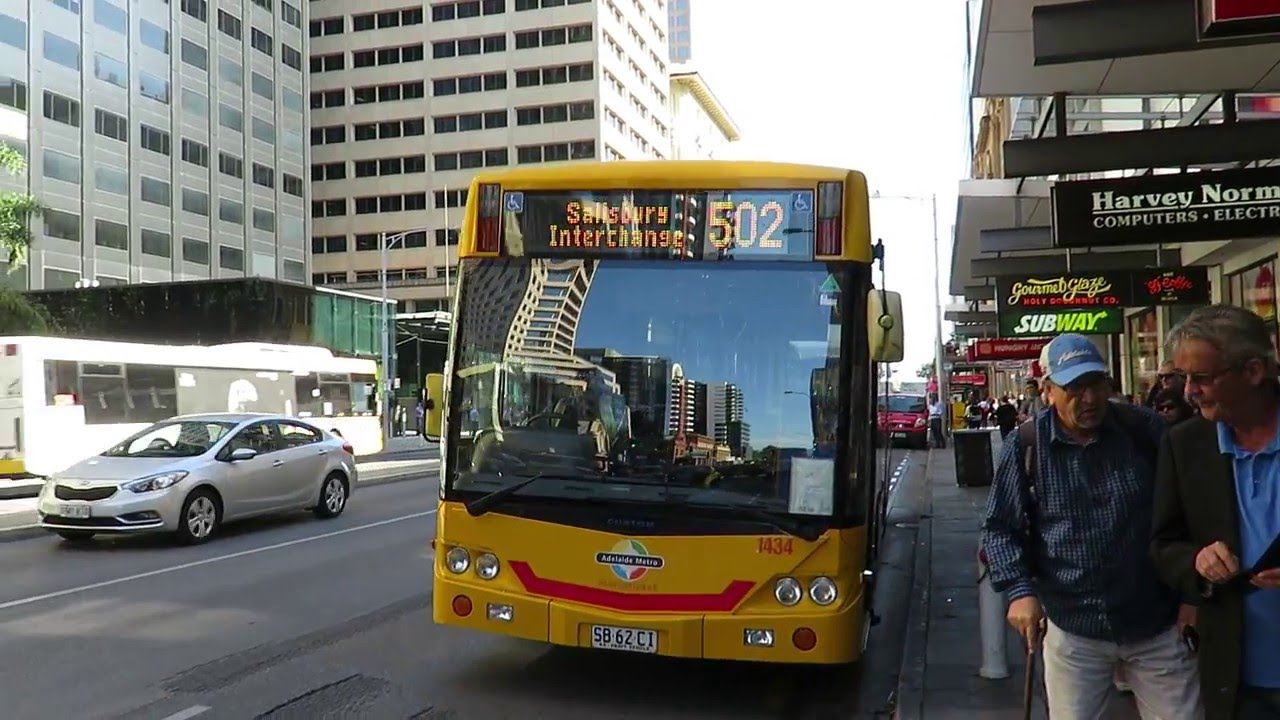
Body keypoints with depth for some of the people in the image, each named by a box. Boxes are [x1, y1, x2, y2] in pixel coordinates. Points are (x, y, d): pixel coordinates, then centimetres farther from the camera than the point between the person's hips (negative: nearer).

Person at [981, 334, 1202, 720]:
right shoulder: (1025, 445, -7)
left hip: (1159, 623, 1)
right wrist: (1019, 590, -14)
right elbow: (1001, 528, -1)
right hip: (1073, 628, 0)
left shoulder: (1146, 429, -6)